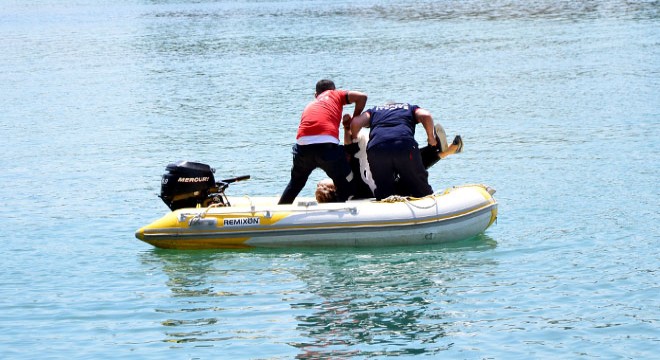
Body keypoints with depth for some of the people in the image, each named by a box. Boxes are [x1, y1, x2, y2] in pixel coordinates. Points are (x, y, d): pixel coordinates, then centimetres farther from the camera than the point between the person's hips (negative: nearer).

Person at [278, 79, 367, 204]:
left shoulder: (309, 106, 34)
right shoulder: (335, 95, 23)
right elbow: (362, 97, 12)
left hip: (302, 144, 4)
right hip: (327, 144, -4)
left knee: (296, 183, 30)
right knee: (346, 186, 11)